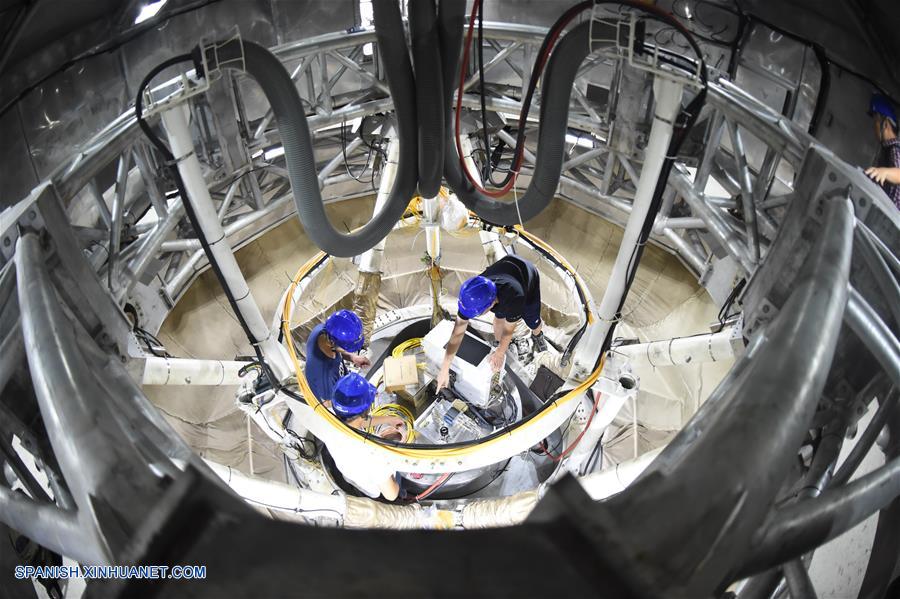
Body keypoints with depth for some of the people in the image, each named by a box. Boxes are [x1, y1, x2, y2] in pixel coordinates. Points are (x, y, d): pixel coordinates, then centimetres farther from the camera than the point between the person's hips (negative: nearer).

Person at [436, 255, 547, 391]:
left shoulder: (513, 298, -50)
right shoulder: (471, 296, -37)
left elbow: (508, 329, -29)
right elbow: (458, 332, -29)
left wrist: (500, 354, -12)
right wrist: (444, 369, -26)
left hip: (528, 274, -2)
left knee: (532, 319, 10)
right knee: (499, 317, 6)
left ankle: (537, 335, 45)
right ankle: (498, 344, 37)